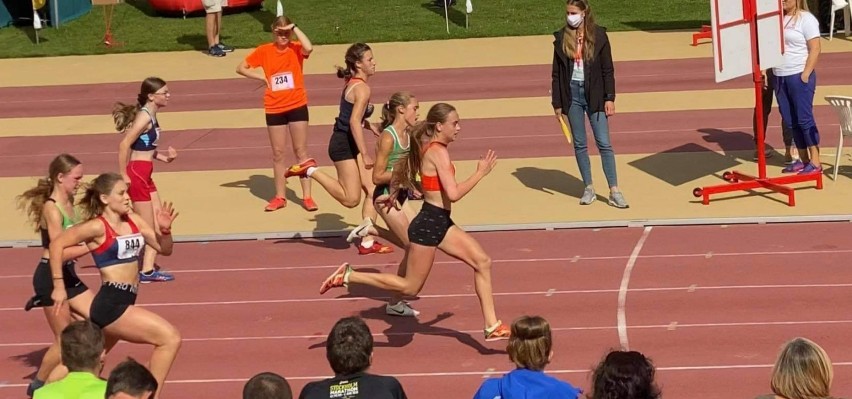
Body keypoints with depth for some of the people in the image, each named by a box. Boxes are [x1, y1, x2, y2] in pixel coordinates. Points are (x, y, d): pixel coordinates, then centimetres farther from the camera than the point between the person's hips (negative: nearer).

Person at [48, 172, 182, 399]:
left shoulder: (133, 221, 10)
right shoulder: (98, 227, -10)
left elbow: (165, 249, 15)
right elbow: (57, 244, -10)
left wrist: (165, 230, -6)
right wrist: (59, 286, -10)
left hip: (124, 303, 8)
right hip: (110, 304, -8)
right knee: (170, 339, -16)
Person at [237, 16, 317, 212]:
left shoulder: (296, 49, -3)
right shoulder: (264, 51, 0)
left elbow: (308, 48, -28)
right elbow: (241, 68, 6)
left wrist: (294, 28, -19)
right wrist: (262, 77, -3)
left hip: (297, 106, -2)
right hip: (274, 109, 2)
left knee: (301, 151, 2)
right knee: (278, 153, 9)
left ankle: (307, 196, 5)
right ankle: (280, 197, 17)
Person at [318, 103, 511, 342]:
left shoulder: (426, 148, 9)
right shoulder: (438, 152, -19)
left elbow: (400, 166, 23)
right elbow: (453, 194, -26)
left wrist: (394, 193, 35)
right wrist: (480, 173, -17)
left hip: (441, 224, 10)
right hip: (429, 225, -10)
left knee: (482, 262, 3)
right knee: (410, 286, 1)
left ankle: (492, 327, 4)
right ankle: (348, 276, 5)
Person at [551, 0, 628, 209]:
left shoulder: (598, 35, -2)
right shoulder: (561, 38, 3)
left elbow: (608, 70, 0)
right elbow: (556, 73, 6)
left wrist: (609, 98, -6)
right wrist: (557, 103, 2)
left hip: (594, 94, -2)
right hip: (572, 94, 2)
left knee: (604, 143, -5)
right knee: (579, 144, 7)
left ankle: (614, 191, -4)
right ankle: (588, 189, 16)